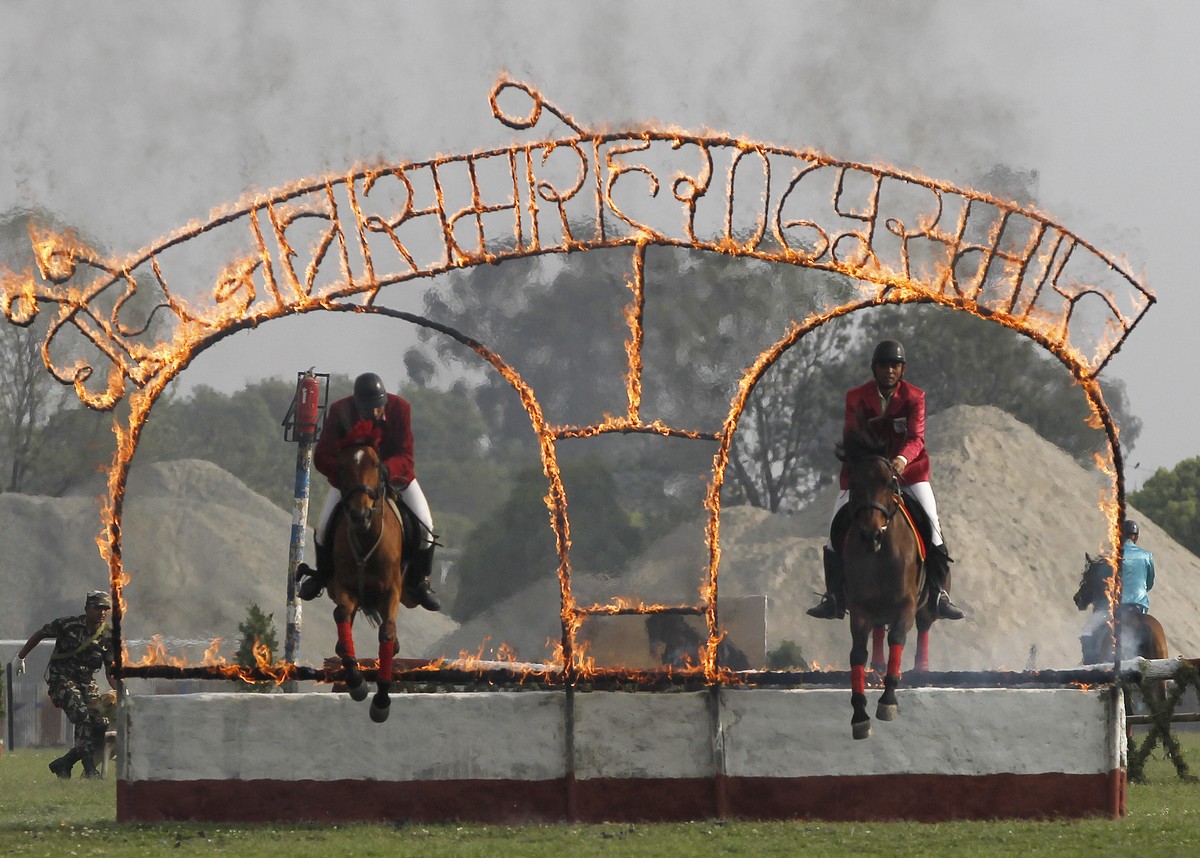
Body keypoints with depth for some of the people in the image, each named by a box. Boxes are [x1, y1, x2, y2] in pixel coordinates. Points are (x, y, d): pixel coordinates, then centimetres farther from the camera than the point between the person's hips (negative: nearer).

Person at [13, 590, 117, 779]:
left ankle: (63, 764, 7)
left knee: (101, 727, -8)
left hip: (87, 681, 5)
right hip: (62, 679, -5)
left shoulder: (108, 636, -2)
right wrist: (21, 657, 10)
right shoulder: (67, 625, -12)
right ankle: (90, 770, -26)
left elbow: (110, 671, 2)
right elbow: (40, 634, 5)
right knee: (82, 716, -28)